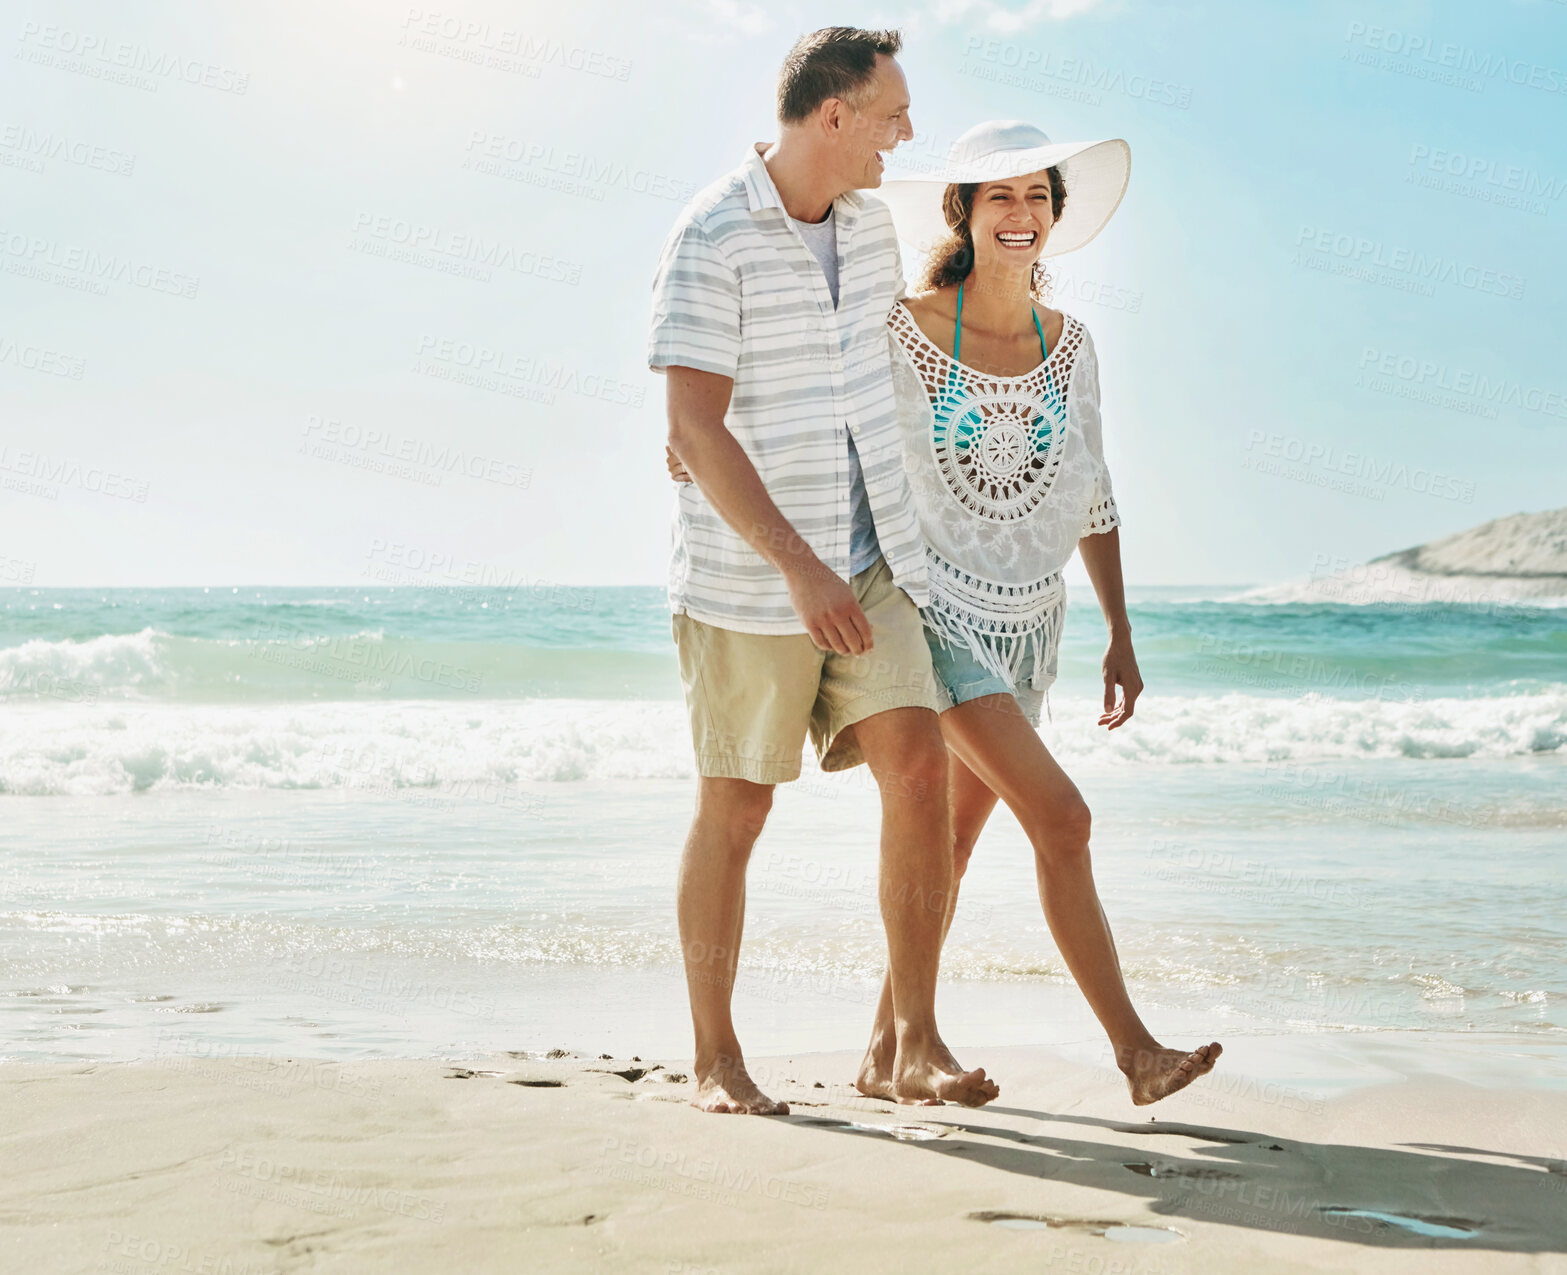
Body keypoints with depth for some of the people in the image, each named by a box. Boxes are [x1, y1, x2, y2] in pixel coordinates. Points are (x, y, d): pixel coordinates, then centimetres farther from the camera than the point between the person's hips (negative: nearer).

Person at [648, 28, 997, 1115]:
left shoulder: (867, 219, 8)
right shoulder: (711, 240, -15)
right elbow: (694, 428, -21)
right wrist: (798, 567, -26)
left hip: (870, 559, 6)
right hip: (749, 574, -6)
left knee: (920, 769, -8)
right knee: (734, 811, 3)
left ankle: (917, 1049, -1)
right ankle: (716, 1061, 17)